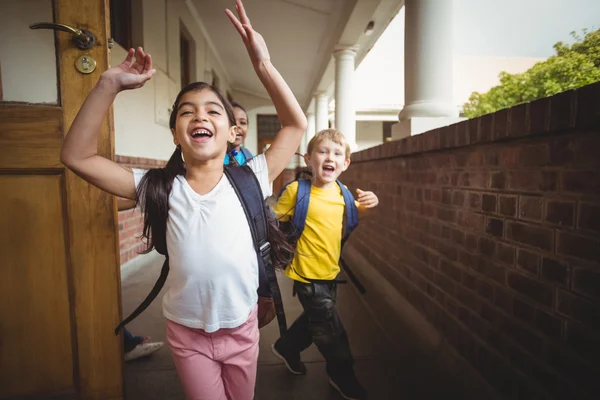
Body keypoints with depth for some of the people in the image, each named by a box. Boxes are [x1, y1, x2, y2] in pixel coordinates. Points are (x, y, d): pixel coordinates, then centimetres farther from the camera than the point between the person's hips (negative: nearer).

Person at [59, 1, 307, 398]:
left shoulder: (249, 180, -13)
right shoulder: (159, 188, -12)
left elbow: (297, 125, -12)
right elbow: (77, 156, -12)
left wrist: (263, 63, -20)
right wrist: (110, 84, -21)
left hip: (242, 328, 1)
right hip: (187, 334, 0)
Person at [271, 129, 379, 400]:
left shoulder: (342, 192, -2)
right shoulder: (296, 190, -19)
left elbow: (354, 213, 17)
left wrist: (367, 204, -1)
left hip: (330, 271, 7)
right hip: (307, 272, -6)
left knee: (316, 319, 24)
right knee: (330, 327, 7)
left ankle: (286, 348, 52)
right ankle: (342, 375, 35)